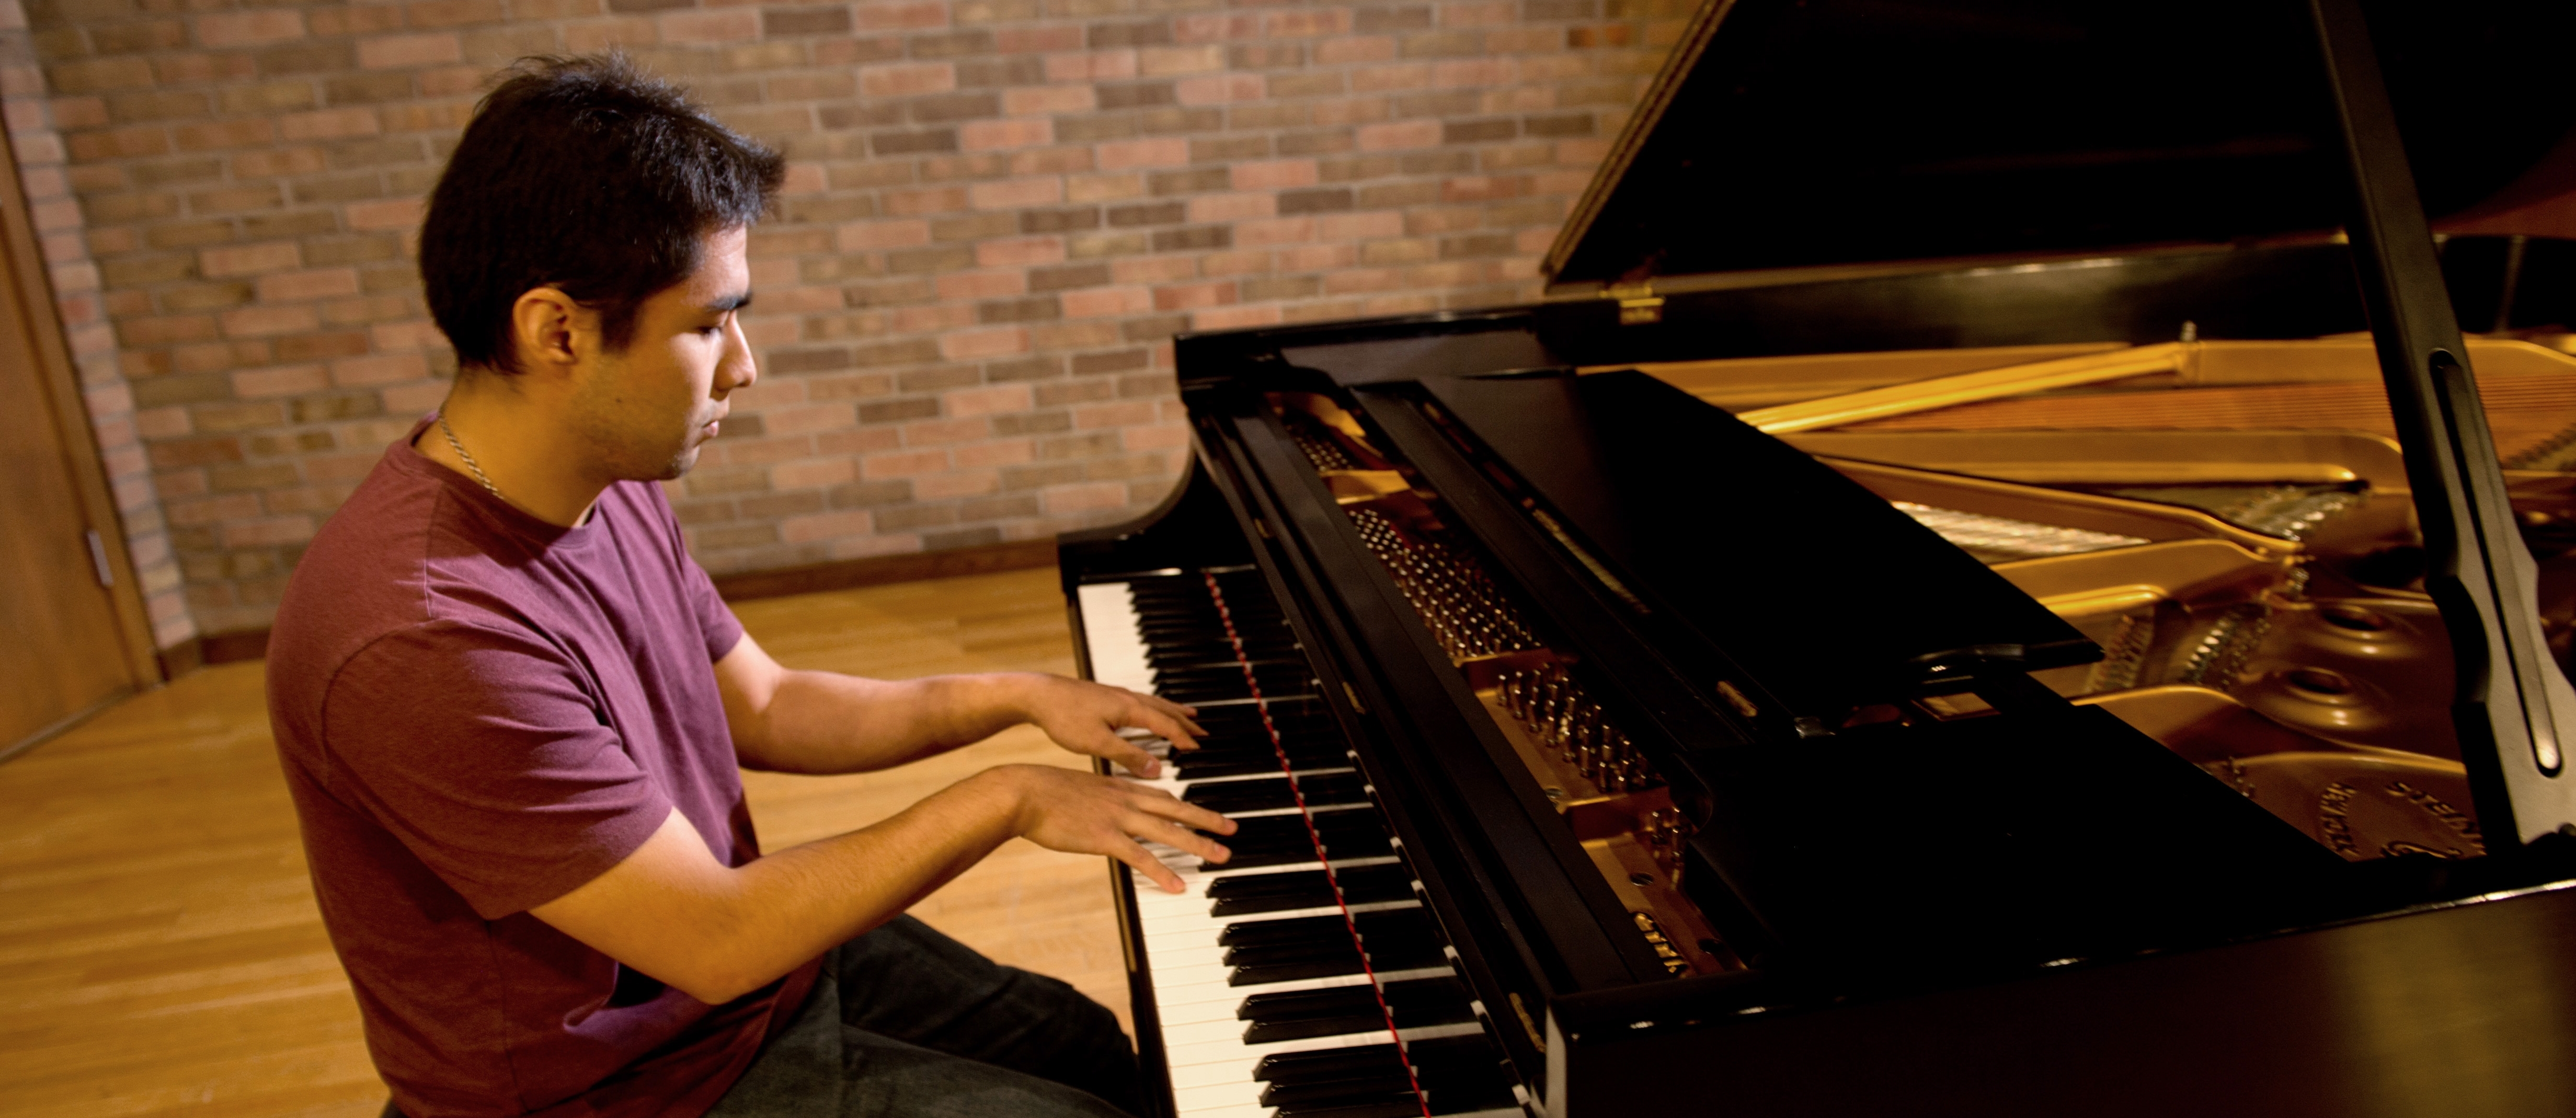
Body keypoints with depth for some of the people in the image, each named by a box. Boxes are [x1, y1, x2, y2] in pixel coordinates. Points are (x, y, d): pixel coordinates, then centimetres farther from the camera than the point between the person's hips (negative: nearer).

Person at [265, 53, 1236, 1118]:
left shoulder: (608, 492, -4)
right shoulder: (424, 643, -34)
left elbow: (764, 708, 7)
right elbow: (719, 941, -29)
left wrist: (1017, 696, -1)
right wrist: (1006, 799, -21)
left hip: (739, 954, 8)